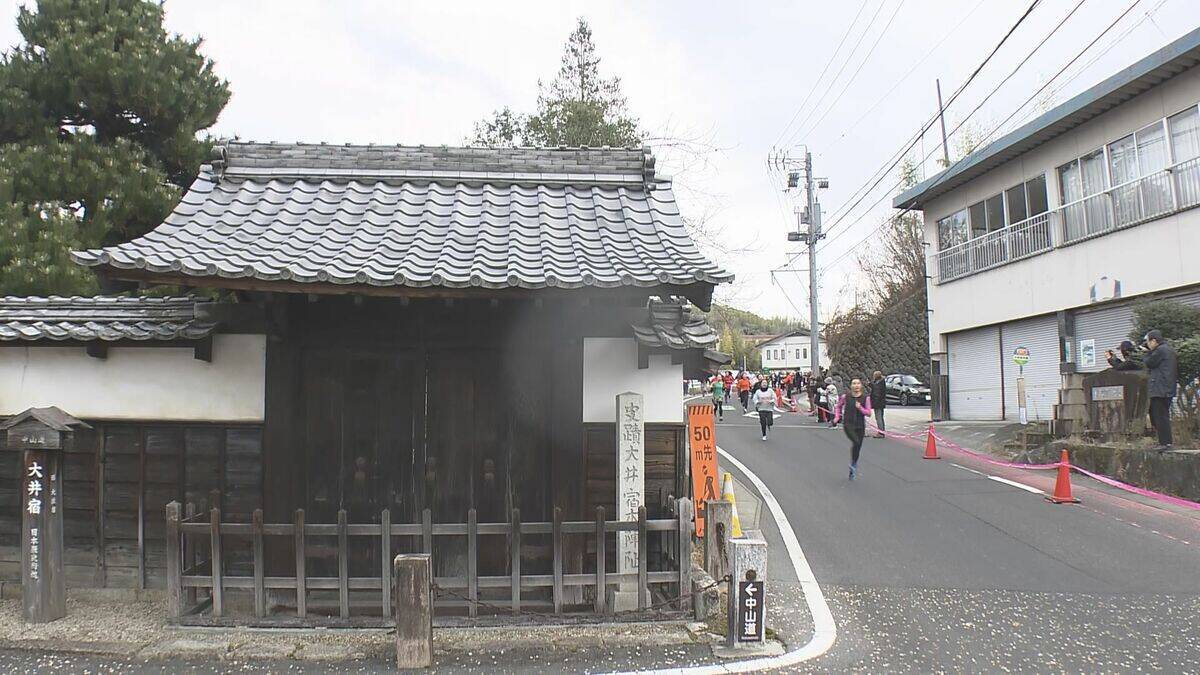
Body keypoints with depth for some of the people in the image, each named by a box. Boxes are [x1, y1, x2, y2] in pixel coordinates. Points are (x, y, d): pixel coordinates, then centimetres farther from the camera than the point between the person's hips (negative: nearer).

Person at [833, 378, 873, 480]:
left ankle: (852, 472, 25)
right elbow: (838, 406, 16)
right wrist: (837, 417, 3)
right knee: (856, 442, -26)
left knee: (858, 447, 7)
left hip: (860, 426, 2)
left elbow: (869, 413, -1)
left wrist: (860, 408, -18)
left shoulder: (865, 397, -2)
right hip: (848, 425, -2)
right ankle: (853, 464, -5)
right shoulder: (846, 396, -3)